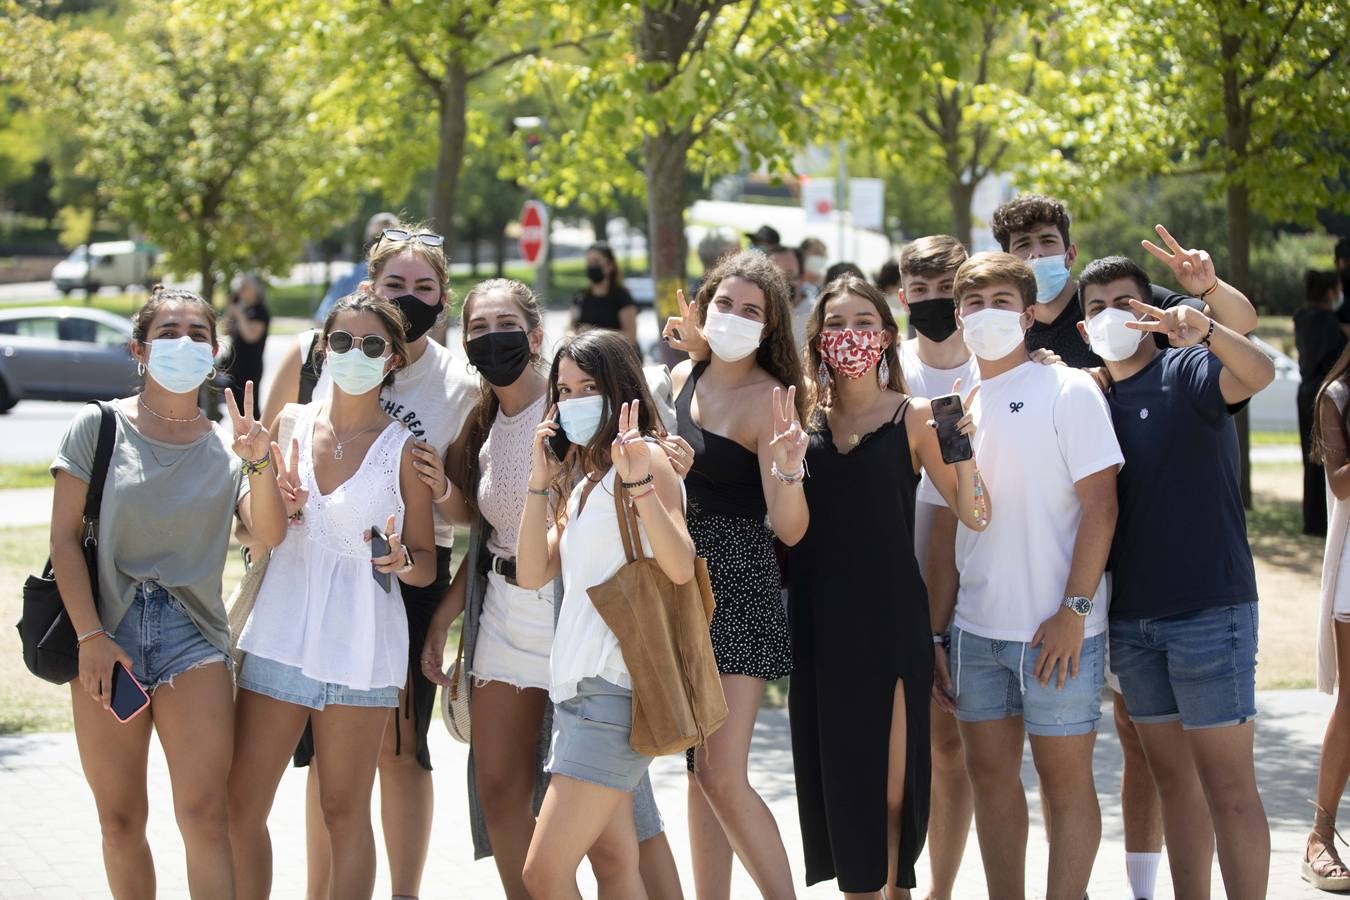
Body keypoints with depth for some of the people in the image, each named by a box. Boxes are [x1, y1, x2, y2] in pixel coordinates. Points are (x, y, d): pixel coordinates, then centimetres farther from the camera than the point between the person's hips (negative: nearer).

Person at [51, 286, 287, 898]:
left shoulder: (227, 446, 7)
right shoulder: (98, 427, 2)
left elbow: (269, 534, -6)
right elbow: (64, 538, -2)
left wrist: (258, 463, -24)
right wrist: (90, 637, -10)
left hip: (194, 637, 0)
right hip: (108, 634, 0)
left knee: (205, 816, -12)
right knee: (120, 821, 6)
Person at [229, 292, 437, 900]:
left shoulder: (404, 449, -3)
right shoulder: (296, 424, 6)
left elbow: (426, 564, 2)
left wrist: (401, 562, -20)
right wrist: (278, 507, -4)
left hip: (359, 642, -3)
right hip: (281, 631, 3)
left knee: (345, 812, 3)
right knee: (241, 807, 2)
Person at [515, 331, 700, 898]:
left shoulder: (646, 459, -8)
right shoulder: (582, 478, 19)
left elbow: (680, 566, -21)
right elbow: (532, 574, 11)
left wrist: (638, 481, -32)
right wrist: (541, 482, 3)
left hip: (616, 685, -9)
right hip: (578, 682, 9)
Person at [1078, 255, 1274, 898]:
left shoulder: (1187, 372, -6)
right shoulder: (1093, 398, 12)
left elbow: (1259, 373, -28)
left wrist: (1204, 331, -48)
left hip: (1208, 607, -6)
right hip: (1131, 616, 7)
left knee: (1228, 786, -5)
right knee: (1172, 777, 13)